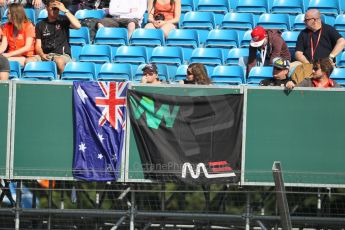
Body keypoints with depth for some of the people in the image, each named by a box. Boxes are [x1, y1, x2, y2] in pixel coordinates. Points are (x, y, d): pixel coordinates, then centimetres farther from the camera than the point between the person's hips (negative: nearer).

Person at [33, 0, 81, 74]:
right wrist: (42, 55, -11)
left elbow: (78, 26, -13)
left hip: (62, 55, -3)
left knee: (59, 61, -40)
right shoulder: (40, 25, 14)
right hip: (46, 55, 3)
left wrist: (65, 11, -11)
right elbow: (38, 46, 12)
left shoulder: (63, 20, 7)